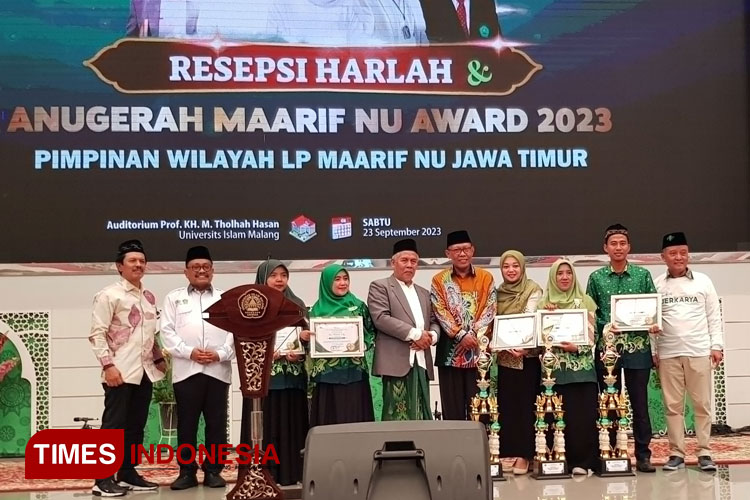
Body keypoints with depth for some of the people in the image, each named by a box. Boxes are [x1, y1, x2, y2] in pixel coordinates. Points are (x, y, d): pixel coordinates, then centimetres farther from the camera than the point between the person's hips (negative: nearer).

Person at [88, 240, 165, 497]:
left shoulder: (149, 297, 15)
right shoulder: (109, 295, -6)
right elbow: (97, 334, -11)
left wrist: (159, 359, 15)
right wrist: (108, 365, -18)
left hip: (145, 371, 7)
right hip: (121, 371, -7)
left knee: (136, 425, 11)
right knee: (113, 425, -4)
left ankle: (127, 473, 20)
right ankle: (103, 480, 1)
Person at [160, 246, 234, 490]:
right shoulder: (174, 298, 12)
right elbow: (167, 332, 2)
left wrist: (221, 354, -10)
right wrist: (189, 352, -11)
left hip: (218, 370, 1)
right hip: (186, 370, -1)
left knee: (216, 423, 4)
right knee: (186, 424, 2)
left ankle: (213, 471, 13)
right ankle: (187, 471, 10)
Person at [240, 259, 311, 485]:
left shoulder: (297, 305, 11)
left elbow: (309, 337, 9)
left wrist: (298, 354, -10)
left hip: (292, 375, 3)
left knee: (291, 423, 3)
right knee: (265, 424, -3)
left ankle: (291, 472, 8)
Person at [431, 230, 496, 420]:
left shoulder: (485, 278, 6)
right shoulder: (439, 280, 5)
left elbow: (489, 310, -1)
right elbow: (441, 312, -4)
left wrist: (473, 335, -12)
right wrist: (461, 335, -15)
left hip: (478, 351, 0)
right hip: (450, 351, 0)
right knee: (452, 409, 3)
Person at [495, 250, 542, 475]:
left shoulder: (533, 290, -3)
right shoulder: (498, 293, 13)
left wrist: (521, 344, -29)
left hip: (526, 355, -5)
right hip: (504, 355, 5)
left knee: (524, 404, -3)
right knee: (506, 403, 4)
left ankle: (524, 454, 3)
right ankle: (507, 452, 11)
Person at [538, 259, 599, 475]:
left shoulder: (585, 301, 7)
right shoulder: (544, 303, 11)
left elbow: (591, 335, 2)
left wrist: (576, 348, -14)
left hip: (582, 366, -1)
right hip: (554, 368, 1)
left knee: (583, 413, -5)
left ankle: (584, 461, 0)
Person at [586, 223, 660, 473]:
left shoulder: (642, 275, 6)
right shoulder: (596, 278, 5)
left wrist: (653, 324, -13)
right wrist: (605, 327, -11)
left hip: (638, 347, 0)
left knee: (640, 402, 2)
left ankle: (643, 454, 10)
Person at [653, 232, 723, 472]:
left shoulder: (703, 281, 5)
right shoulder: (656, 285, 4)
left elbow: (714, 316, 6)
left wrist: (717, 346, 0)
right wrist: (652, 351, 0)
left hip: (699, 351, 0)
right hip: (668, 353, 0)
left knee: (702, 404, 2)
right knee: (673, 405, 3)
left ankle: (704, 452, 8)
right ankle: (676, 453, 9)